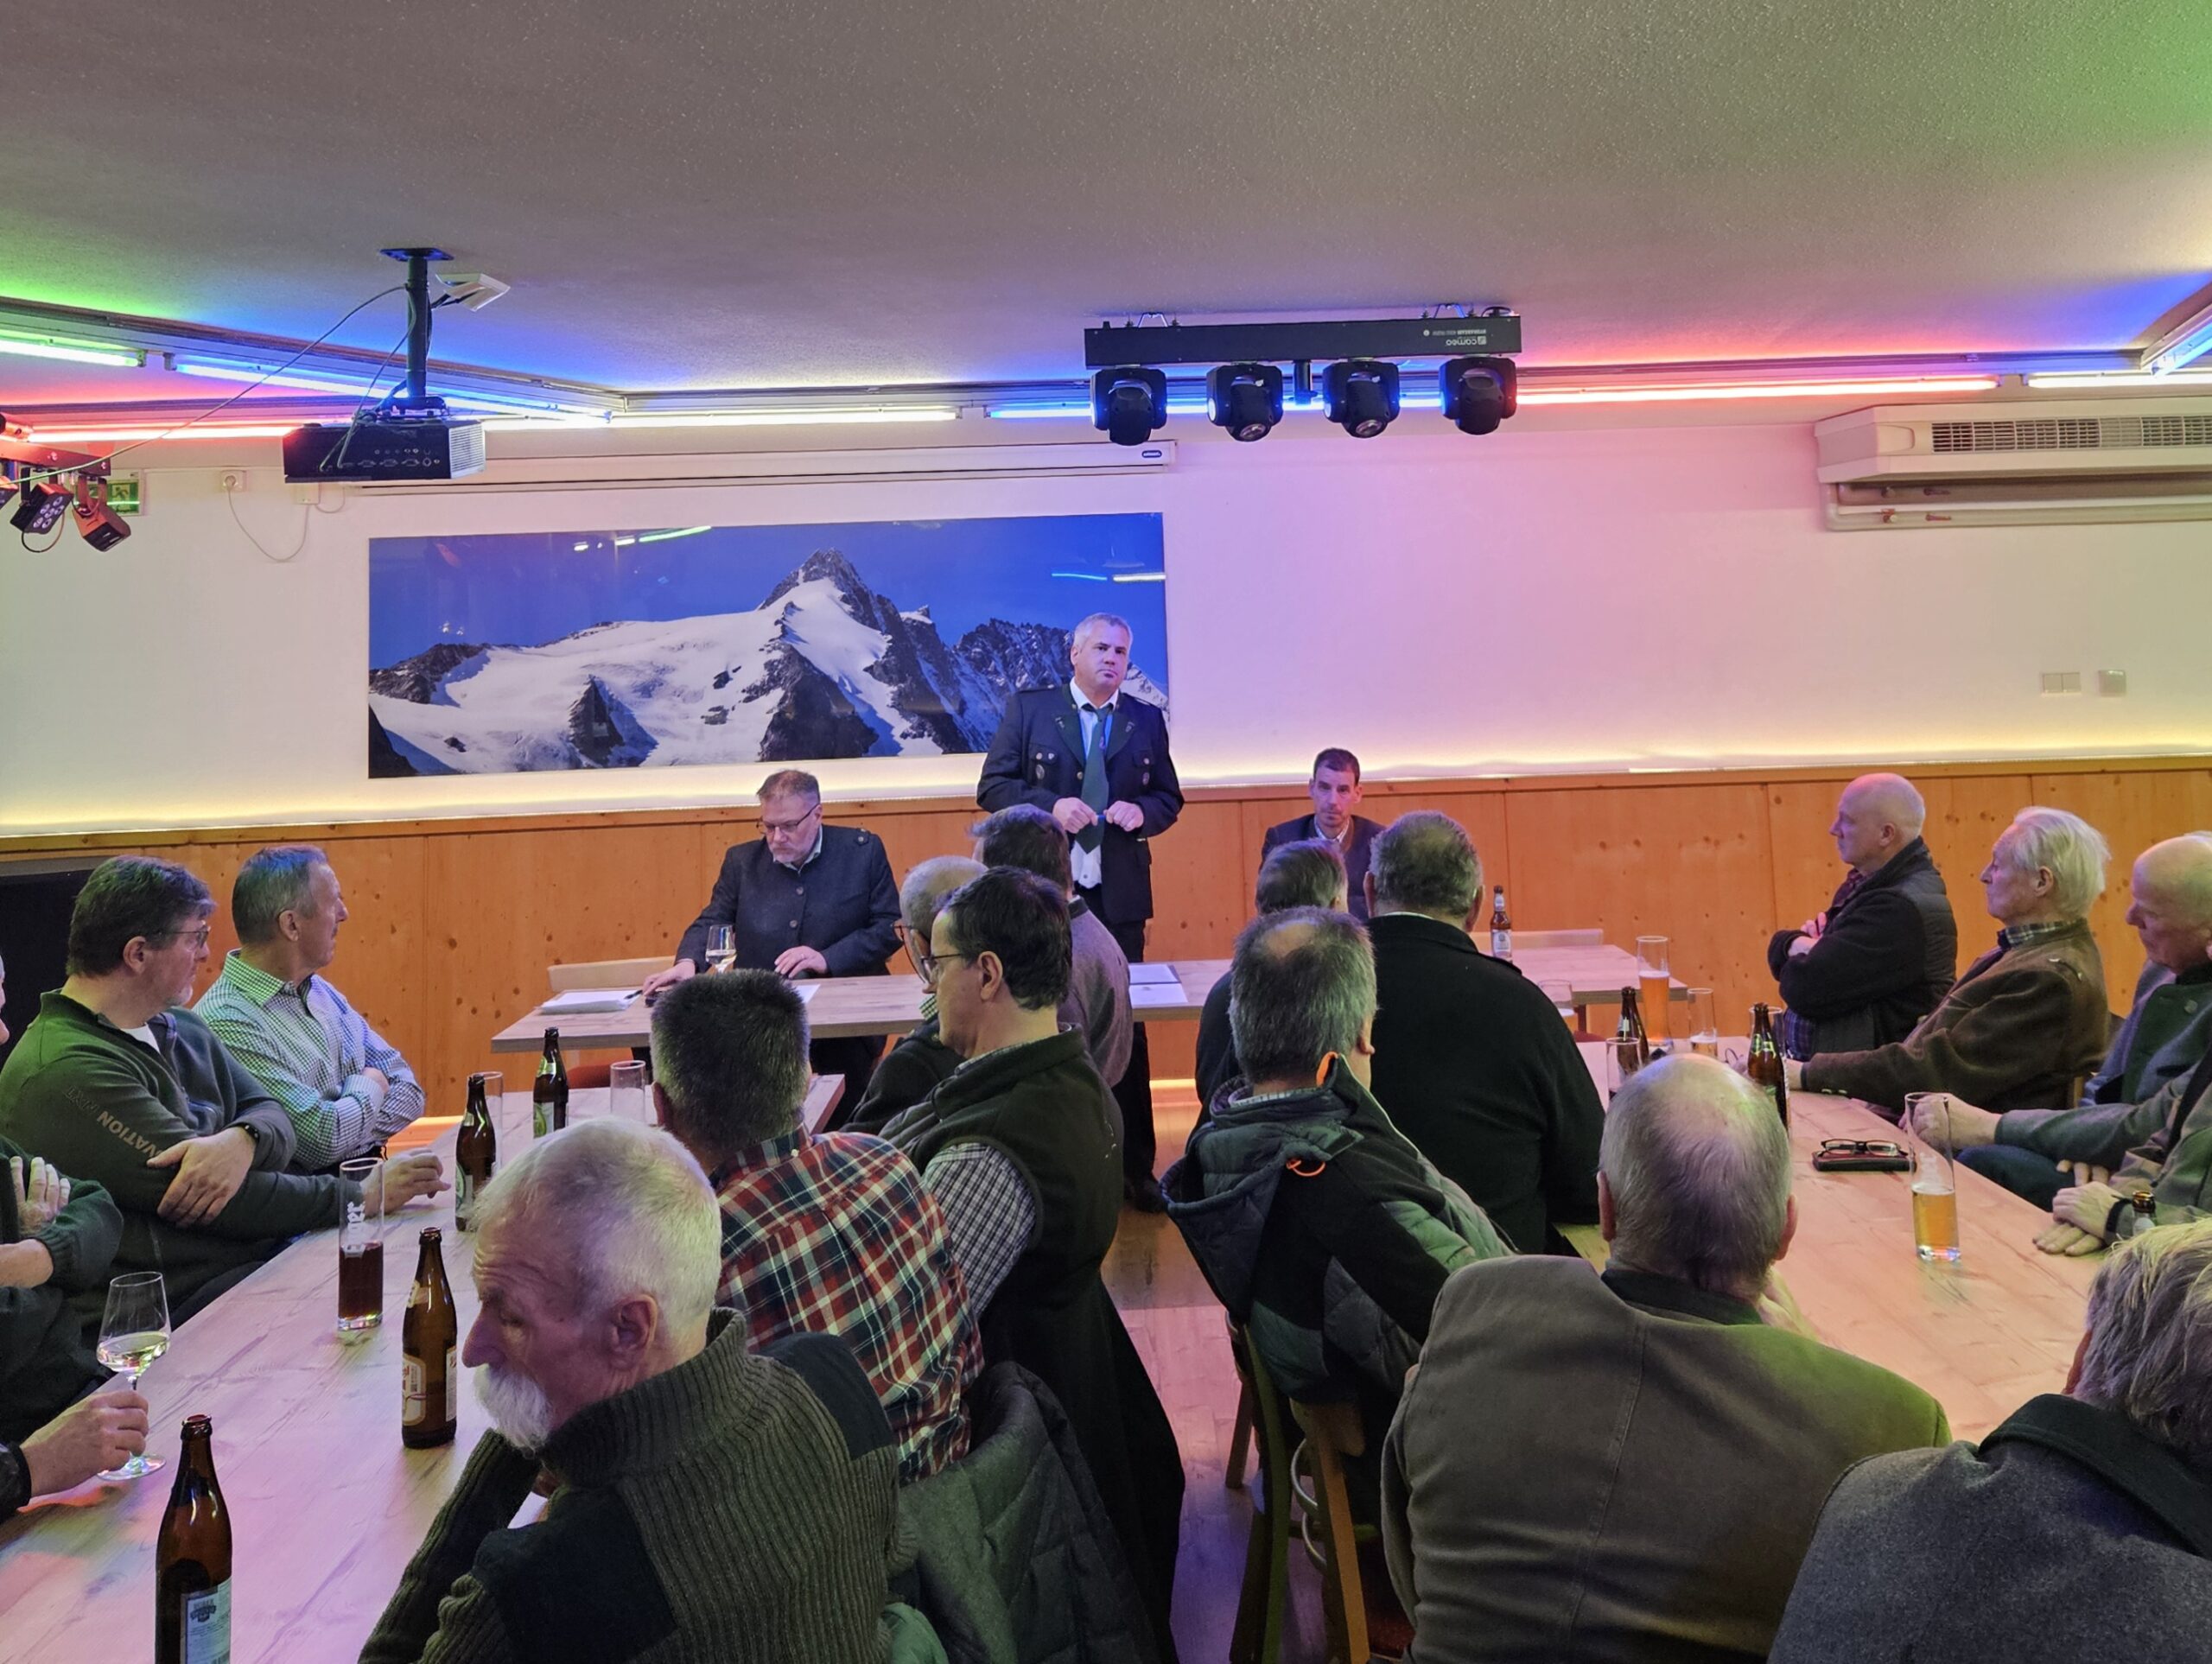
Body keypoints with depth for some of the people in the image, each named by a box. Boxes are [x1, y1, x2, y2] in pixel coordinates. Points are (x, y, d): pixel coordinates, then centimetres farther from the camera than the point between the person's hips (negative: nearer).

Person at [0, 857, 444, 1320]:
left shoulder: (181, 1029, 14)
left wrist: (242, 1142, -19)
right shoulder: (64, 1072, -15)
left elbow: (275, 1118, 6)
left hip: (259, 1254, 8)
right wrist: (361, 1195, -14)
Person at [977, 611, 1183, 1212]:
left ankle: (1134, 1168, 16)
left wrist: (1143, 812, -8)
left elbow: (1169, 796, 14)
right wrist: (1051, 806, -16)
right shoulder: (1029, 709, 2)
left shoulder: (1146, 720, 9)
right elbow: (992, 786, -1)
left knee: (1127, 1028, 6)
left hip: (1120, 896, 2)